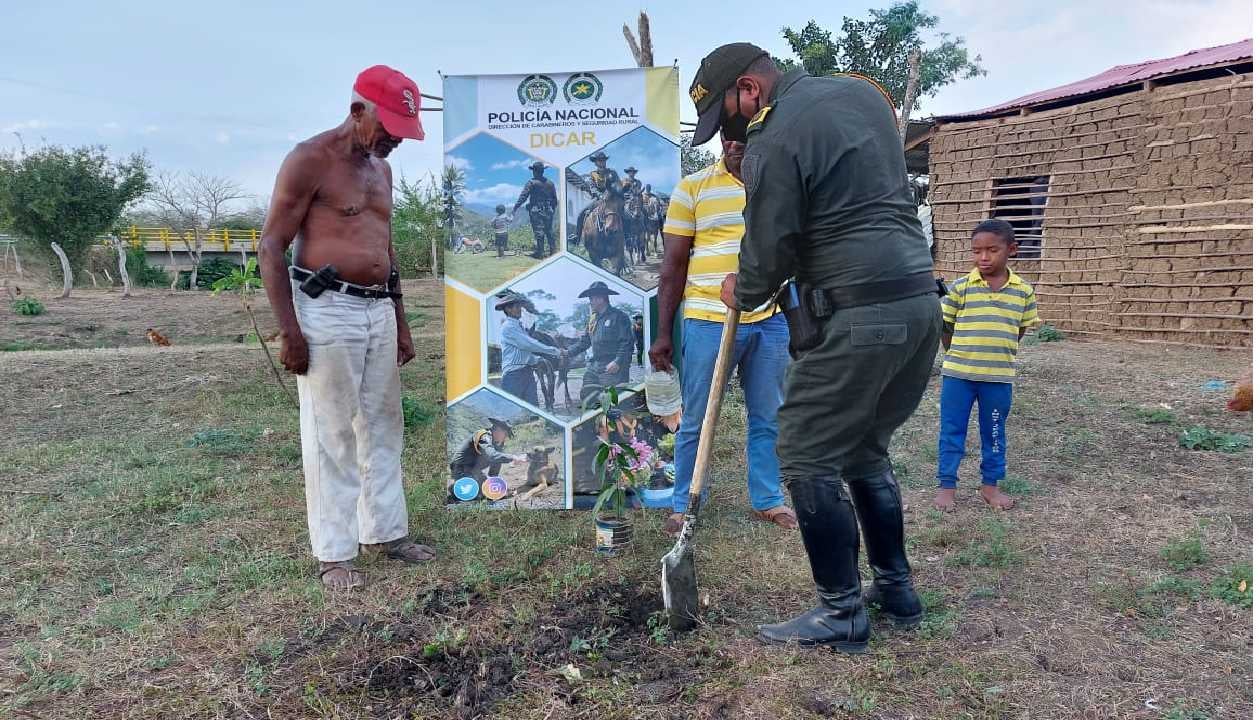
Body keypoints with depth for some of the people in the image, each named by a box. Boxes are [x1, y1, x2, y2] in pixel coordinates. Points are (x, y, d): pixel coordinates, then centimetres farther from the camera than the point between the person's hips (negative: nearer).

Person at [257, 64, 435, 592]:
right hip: (327, 312, -7)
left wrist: (401, 324, 20)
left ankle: (386, 532, 25)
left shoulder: (381, 169, 16)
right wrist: (289, 331, -16)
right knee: (331, 436, 0)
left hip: (378, 311, 8)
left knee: (383, 428, 12)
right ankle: (333, 554, 11)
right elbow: (271, 247, -10)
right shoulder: (310, 159, -7)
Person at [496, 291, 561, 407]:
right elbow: (529, 344, -15)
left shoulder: (520, 326, 18)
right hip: (514, 374, -9)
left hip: (527, 372, 9)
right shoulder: (508, 327, -9)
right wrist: (553, 351, -11)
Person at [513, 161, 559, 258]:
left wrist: (515, 208, -7)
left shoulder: (531, 183, -7)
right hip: (548, 212, 4)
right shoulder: (550, 183, 8)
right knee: (550, 233, 11)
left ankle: (538, 253, -2)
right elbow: (555, 199, 14)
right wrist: (553, 209, 26)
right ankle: (552, 252, 16)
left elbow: (523, 197, -11)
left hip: (536, 211, -4)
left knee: (538, 233, -3)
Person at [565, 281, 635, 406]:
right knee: (586, 396, 6)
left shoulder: (619, 317, -5)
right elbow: (584, 342, 21)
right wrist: (568, 352, 8)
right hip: (594, 367, 8)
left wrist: (618, 362, -23)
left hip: (613, 368, -8)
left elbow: (627, 343, -13)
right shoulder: (593, 319, 19)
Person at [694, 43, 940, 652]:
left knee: (808, 459, 2)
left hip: (857, 317, -9)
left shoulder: (774, 141, -12)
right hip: (921, 303, 9)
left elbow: (769, 253, -8)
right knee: (865, 449, 20)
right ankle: (895, 588, 30)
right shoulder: (861, 92, 15)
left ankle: (842, 614, 10)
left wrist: (741, 294, 14)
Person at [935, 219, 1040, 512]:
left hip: (999, 376, 2)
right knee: (951, 431, 5)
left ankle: (990, 485, 28)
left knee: (994, 433, 14)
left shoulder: (1023, 291, -1)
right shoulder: (960, 288, -7)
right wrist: (958, 357, 4)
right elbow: (945, 328, 1)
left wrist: (998, 356, 7)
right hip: (957, 374, -2)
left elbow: (1020, 330, 11)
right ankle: (947, 486, 16)